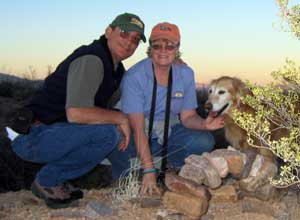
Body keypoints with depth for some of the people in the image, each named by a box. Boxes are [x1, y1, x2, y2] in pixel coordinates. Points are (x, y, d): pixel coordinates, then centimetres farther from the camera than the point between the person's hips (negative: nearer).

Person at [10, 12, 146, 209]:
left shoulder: (117, 70, 14)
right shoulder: (91, 60, -18)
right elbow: (76, 113, -29)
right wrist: (121, 118, -17)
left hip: (56, 132, 10)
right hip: (33, 136, -10)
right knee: (108, 133, -25)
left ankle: (57, 179, 9)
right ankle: (46, 181, -7)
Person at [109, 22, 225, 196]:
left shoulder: (186, 74, -5)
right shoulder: (134, 77, -21)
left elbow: (187, 116, -1)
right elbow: (138, 128, -25)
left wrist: (204, 124, -26)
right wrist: (149, 170, -31)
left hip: (167, 133, 4)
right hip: (136, 137, -3)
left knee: (204, 141, -22)